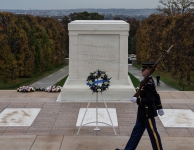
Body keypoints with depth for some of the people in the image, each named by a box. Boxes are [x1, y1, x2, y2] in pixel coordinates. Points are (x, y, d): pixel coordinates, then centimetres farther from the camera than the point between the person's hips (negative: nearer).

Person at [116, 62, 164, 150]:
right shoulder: (149, 81, 8)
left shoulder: (148, 83, -21)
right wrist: (159, 107, 21)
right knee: (137, 131, 14)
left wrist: (137, 100, -21)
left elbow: (150, 100, -25)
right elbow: (156, 96, 16)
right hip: (142, 113, 10)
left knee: (153, 133, 2)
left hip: (148, 114, -10)